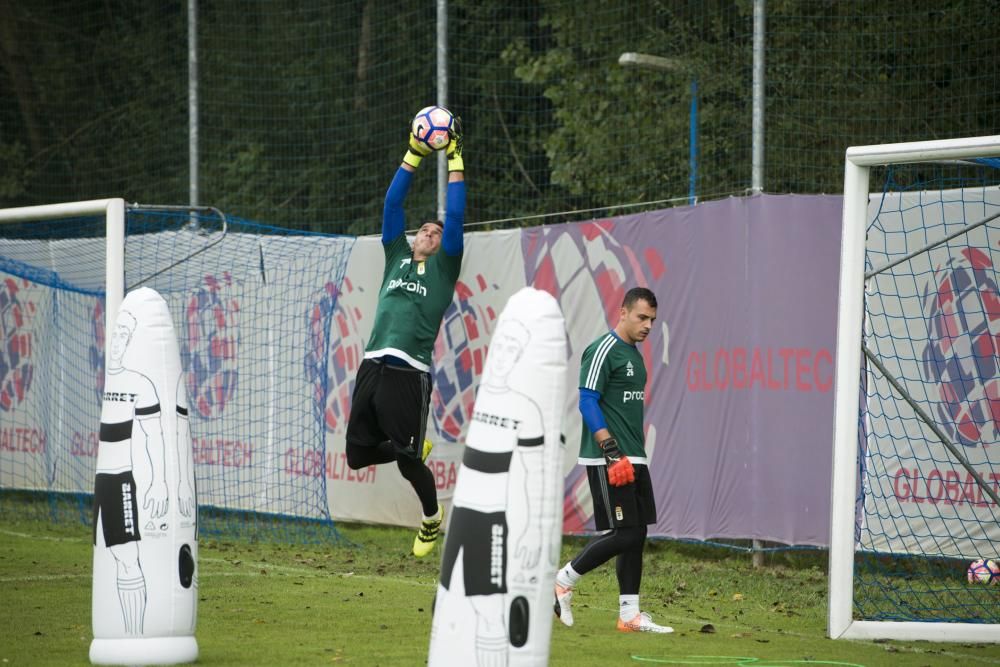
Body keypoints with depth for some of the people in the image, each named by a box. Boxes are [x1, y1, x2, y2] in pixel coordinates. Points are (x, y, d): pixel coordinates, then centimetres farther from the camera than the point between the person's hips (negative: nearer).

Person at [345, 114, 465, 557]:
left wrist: (455, 160, 5)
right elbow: (392, 204, 20)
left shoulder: (444, 268, 11)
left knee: (408, 461, -2)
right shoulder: (397, 258, 22)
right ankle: (414, 450, 35)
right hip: (372, 367, 5)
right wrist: (414, 155, 16)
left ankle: (432, 516, 25)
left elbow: (456, 216, 3)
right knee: (358, 454, 6)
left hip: (409, 374, -5)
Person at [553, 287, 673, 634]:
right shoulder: (603, 350, -11)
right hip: (607, 459, -9)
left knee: (637, 533, 6)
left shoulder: (634, 353, 18)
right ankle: (563, 581, 2)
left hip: (633, 458, 9)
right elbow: (587, 402, -17)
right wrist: (612, 451, -23)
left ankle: (630, 614, 9)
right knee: (624, 533, -12)